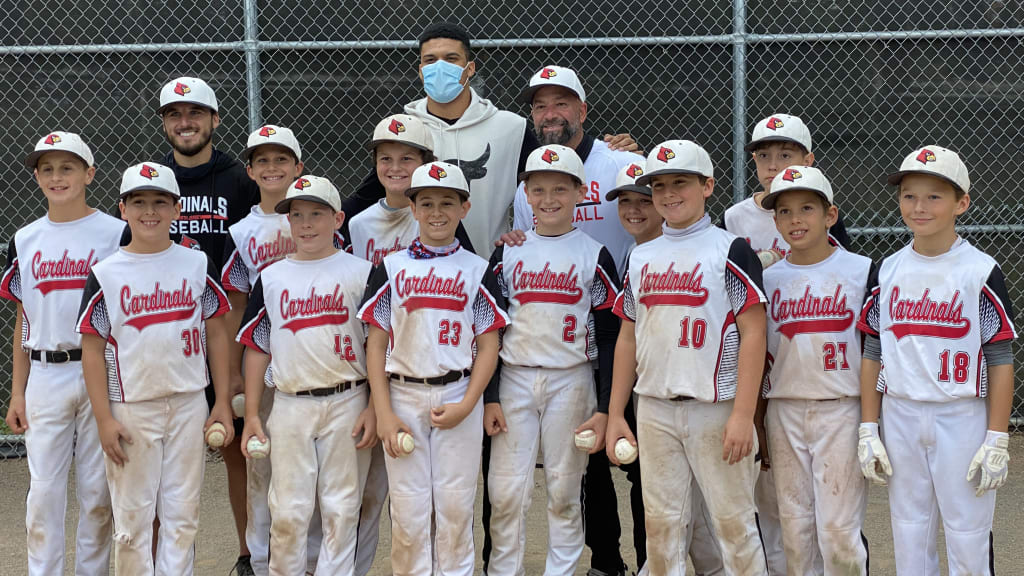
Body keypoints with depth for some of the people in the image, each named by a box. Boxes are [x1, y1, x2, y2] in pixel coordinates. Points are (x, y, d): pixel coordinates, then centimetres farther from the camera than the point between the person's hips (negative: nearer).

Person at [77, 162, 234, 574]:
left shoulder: (198, 265, 3)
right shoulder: (106, 274, -2)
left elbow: (216, 334, 7)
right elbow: (93, 348, -2)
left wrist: (223, 402, 2)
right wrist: (103, 418, -7)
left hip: (189, 404, 2)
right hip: (130, 408, -2)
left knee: (182, 513, 6)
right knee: (132, 516, 2)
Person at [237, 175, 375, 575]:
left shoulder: (361, 273, 2)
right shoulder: (271, 278, 9)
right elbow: (257, 348, 11)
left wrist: (373, 408, -6)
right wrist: (251, 414, 6)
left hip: (346, 403, -2)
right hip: (290, 405, 2)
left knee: (341, 508, 3)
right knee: (288, 511, 1)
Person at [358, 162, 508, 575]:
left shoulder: (477, 270, 5)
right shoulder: (391, 268, 5)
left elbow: (488, 347, 3)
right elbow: (376, 346, 3)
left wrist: (466, 406, -10)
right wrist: (384, 414, -5)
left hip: (458, 397, 0)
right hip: (403, 396, 0)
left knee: (456, 508, 1)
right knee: (408, 512, 0)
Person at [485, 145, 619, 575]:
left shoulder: (595, 257, 2)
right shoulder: (507, 254, 7)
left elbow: (610, 338, 1)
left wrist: (605, 409, -6)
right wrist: (489, 398, -1)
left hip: (571, 382, -1)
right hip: (513, 381, 1)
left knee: (564, 493, 3)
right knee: (506, 492, -3)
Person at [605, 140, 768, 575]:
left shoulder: (730, 250, -4)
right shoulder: (641, 257, 13)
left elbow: (753, 334, -9)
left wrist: (743, 415, -16)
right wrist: (615, 414, 11)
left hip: (716, 409, -5)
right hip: (654, 410, 5)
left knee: (733, 520, -3)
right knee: (660, 522, 7)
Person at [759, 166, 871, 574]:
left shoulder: (860, 271, -2)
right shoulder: (768, 279, 8)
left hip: (841, 410, -3)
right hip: (784, 413, 4)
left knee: (837, 530, -7)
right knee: (793, 526, 7)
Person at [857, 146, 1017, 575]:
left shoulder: (981, 272, -5)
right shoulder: (887, 272, 6)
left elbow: (1000, 360, -5)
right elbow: (873, 355, 9)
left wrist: (997, 439, -9)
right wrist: (868, 430, 4)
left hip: (963, 417, -3)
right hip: (900, 417, 4)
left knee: (968, 538, 0)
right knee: (909, 538, 10)